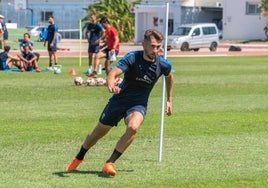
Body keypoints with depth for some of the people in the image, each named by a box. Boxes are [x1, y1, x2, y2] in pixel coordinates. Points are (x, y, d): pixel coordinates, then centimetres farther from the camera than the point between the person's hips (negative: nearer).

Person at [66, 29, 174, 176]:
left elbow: (169, 77, 14)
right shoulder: (132, 57, -21)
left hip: (138, 104, 1)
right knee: (98, 132, 13)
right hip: (119, 100, -1)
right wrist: (111, 85, -57)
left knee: (133, 127, -32)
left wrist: (169, 100, 17)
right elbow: (113, 73, -35)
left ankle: (110, 163, -20)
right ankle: (79, 157, 42)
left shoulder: (163, 64, -11)